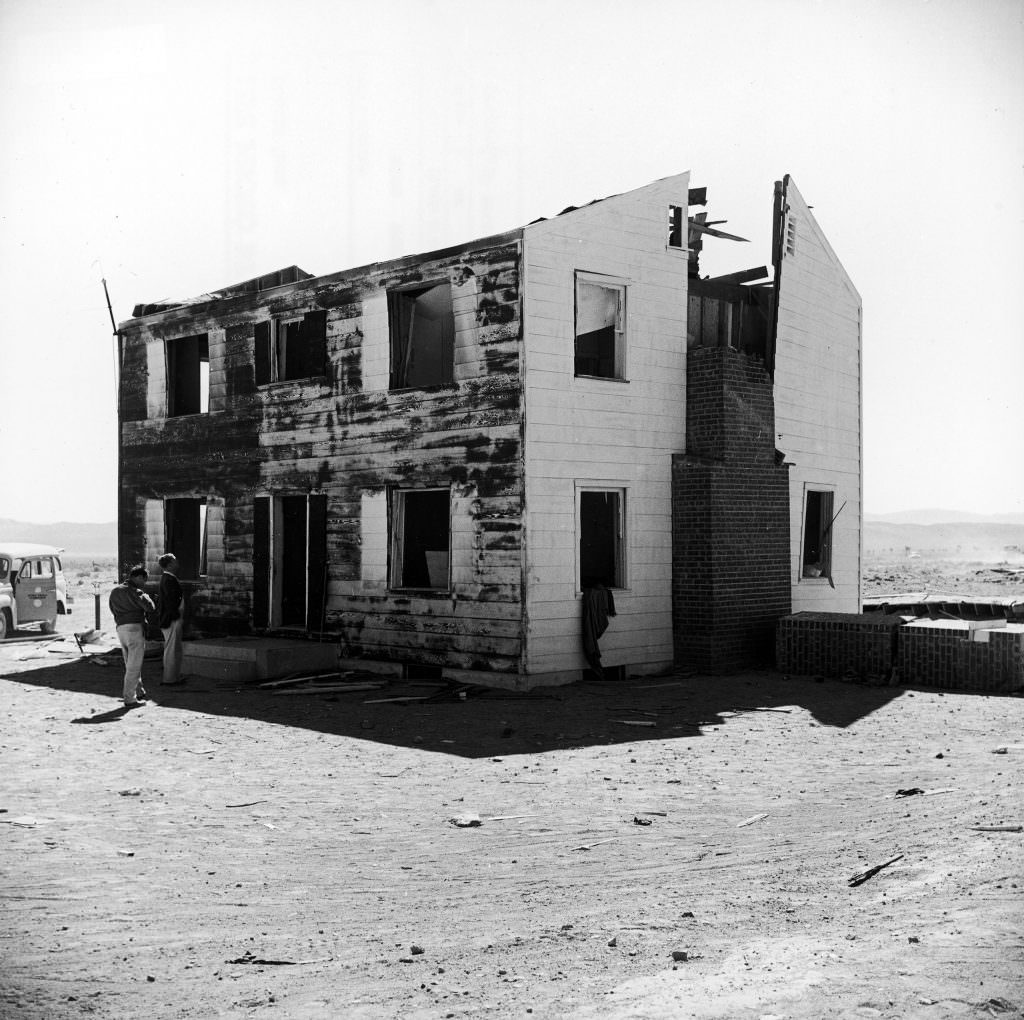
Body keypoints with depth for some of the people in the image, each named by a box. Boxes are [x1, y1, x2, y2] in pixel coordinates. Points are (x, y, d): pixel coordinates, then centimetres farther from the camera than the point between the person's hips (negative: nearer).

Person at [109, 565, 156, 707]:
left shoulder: (115, 590, 15)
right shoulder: (134, 591, -10)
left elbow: (113, 610, 21)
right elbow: (150, 607, -14)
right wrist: (146, 596, 3)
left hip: (120, 629, 8)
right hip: (135, 628, -8)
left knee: (130, 665, 18)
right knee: (134, 666, -3)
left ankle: (139, 692, 28)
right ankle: (130, 698, -2)